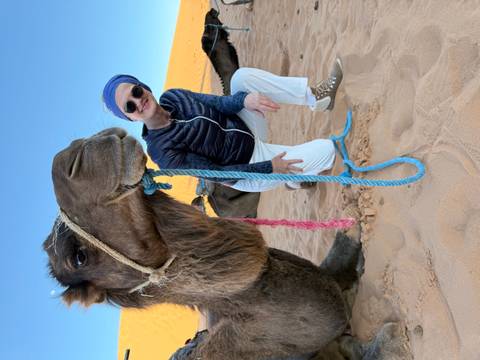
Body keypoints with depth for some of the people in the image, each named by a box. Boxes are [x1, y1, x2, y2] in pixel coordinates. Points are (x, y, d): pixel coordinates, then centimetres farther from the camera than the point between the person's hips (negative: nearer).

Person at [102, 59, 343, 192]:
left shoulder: (172, 97, -6)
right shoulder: (162, 151, -26)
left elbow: (221, 104, -5)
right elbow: (217, 174, -23)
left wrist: (244, 99, -27)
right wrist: (269, 168, -24)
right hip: (248, 170, -7)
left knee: (242, 76, -14)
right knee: (325, 149, -18)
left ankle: (316, 98, 0)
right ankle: (295, 177, 17)